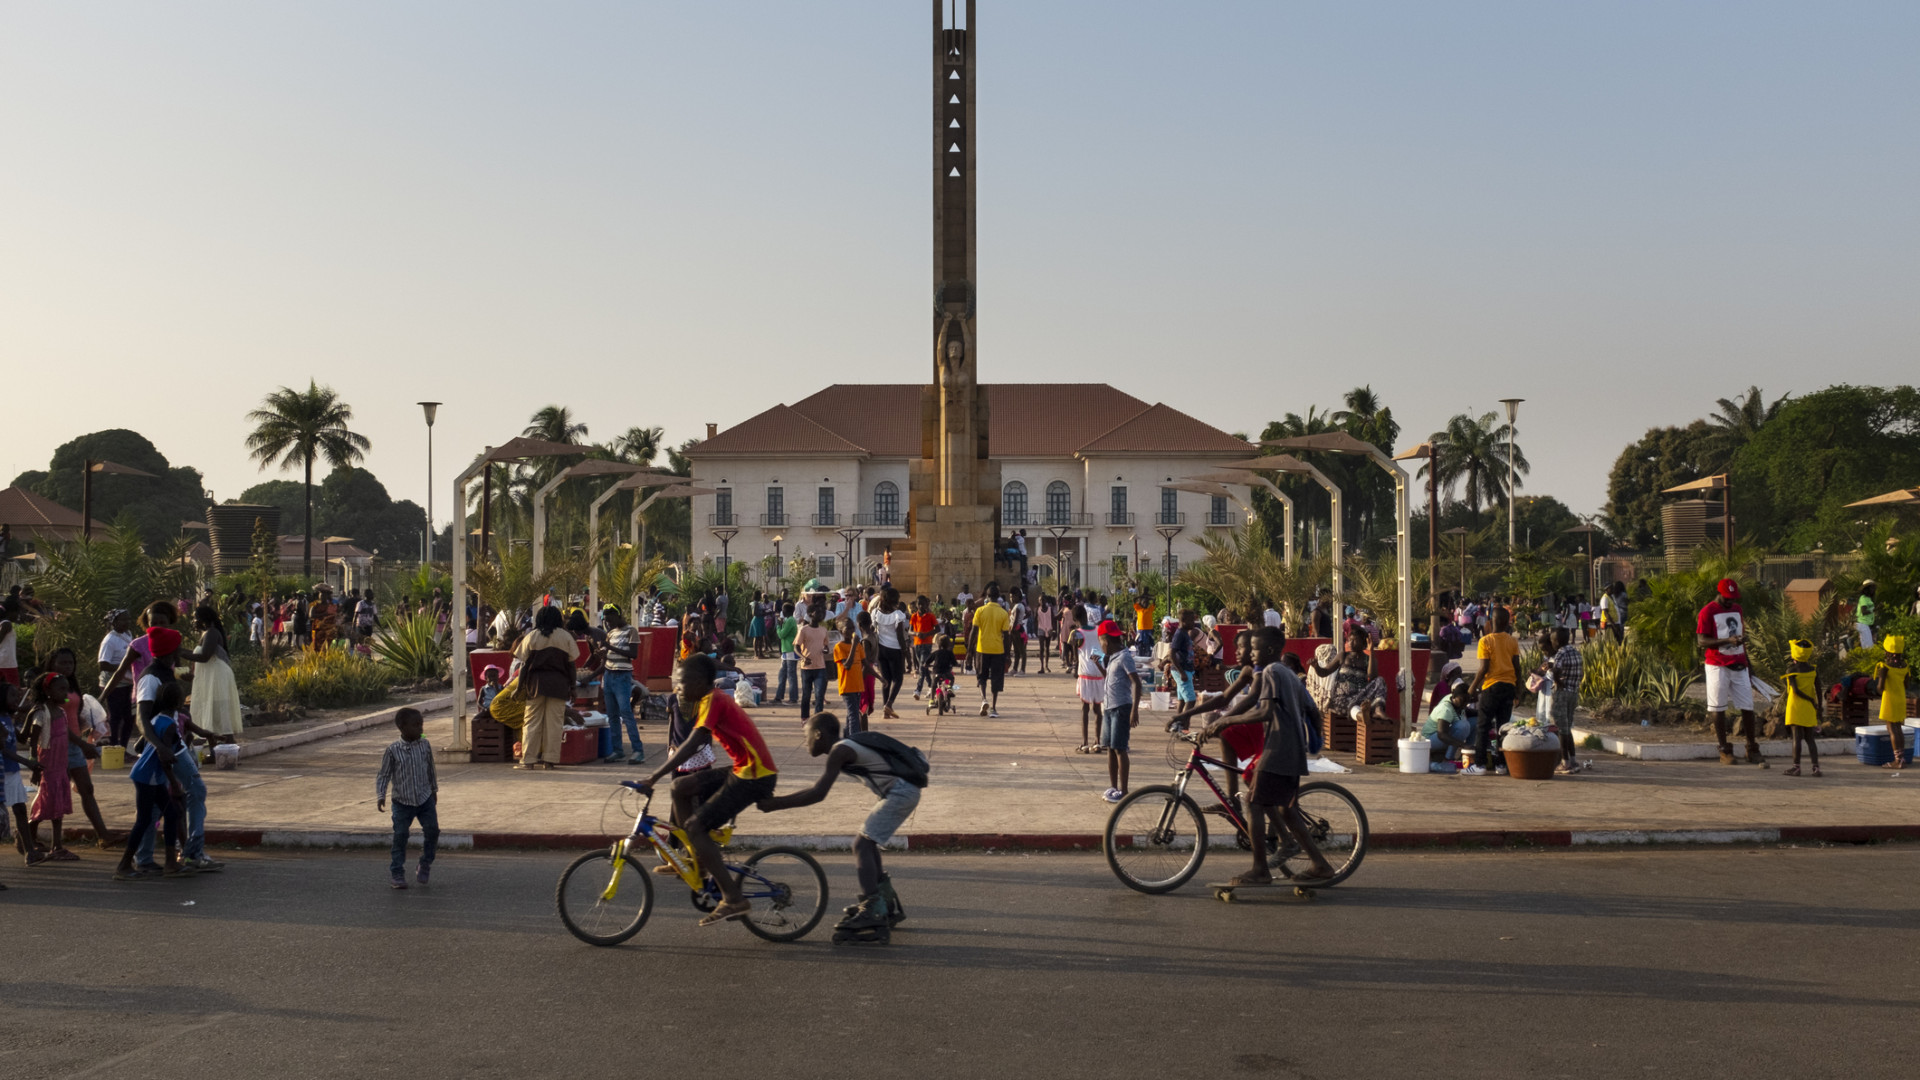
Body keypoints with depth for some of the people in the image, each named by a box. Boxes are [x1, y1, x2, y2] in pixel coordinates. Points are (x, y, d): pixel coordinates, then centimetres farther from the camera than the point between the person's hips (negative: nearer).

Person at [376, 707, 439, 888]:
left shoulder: (425, 745, -1)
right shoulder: (393, 749, -10)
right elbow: (383, 774, -3)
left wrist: (434, 790, 19)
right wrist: (380, 795, -12)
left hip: (425, 799, 2)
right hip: (402, 801, -2)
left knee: (432, 830, -4)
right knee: (400, 836, -1)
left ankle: (425, 865, 17)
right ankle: (397, 874, 10)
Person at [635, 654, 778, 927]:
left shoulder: (713, 702, -14)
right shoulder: (714, 701, 15)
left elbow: (692, 745, -25)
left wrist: (653, 778, -27)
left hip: (754, 776, -10)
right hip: (743, 771, 10)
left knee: (695, 826, -12)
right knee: (681, 787, 14)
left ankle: (733, 899, -12)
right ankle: (694, 858, 23)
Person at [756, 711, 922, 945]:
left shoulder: (840, 750, -13)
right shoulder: (845, 748, 17)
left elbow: (818, 794, -18)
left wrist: (775, 805, -14)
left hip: (899, 793, -10)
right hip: (905, 792, 10)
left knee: (862, 844, -10)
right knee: (866, 845, 18)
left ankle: (871, 915, -15)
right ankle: (889, 906, 29)